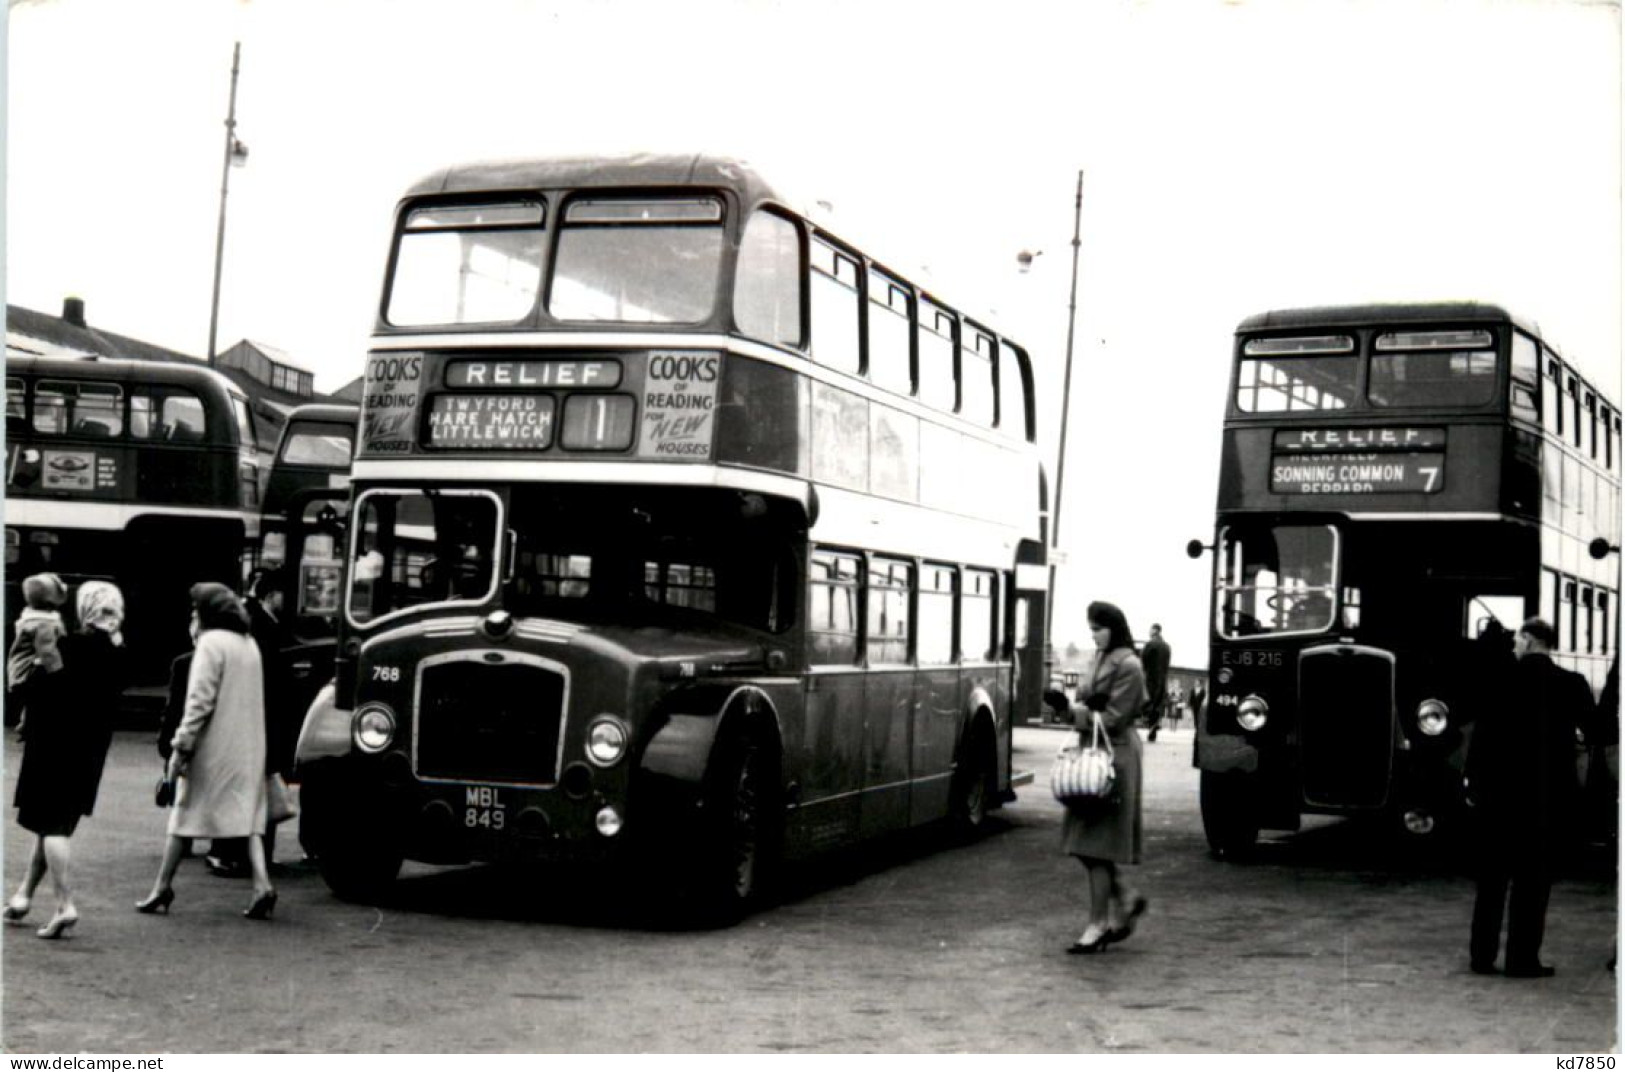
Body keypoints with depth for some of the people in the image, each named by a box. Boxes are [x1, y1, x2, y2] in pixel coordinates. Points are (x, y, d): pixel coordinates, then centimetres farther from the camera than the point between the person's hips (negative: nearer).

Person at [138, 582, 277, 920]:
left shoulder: (211, 643, -9)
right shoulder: (249, 645, 14)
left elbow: (200, 700, -16)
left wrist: (181, 746, -15)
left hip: (213, 749, -6)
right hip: (248, 748, 6)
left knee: (185, 814, 5)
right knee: (247, 814, 4)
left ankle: (162, 889, 12)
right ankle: (262, 884, -12)